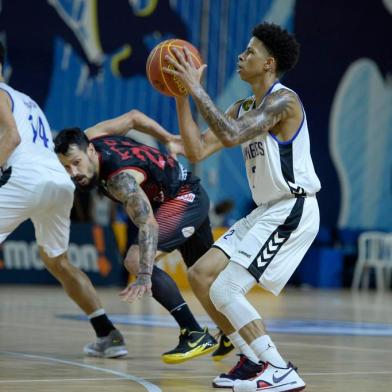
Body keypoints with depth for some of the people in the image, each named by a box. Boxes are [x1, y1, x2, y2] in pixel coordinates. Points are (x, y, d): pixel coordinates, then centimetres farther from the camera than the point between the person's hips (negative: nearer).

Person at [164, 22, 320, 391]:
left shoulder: (282, 100, -15)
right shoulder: (242, 109, 13)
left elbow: (231, 136, -30)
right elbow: (197, 150, 7)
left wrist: (196, 88, -25)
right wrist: (181, 97, 1)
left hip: (292, 211, -10)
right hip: (266, 211, 10)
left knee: (225, 291, -16)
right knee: (200, 275, 9)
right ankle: (254, 360, 15)